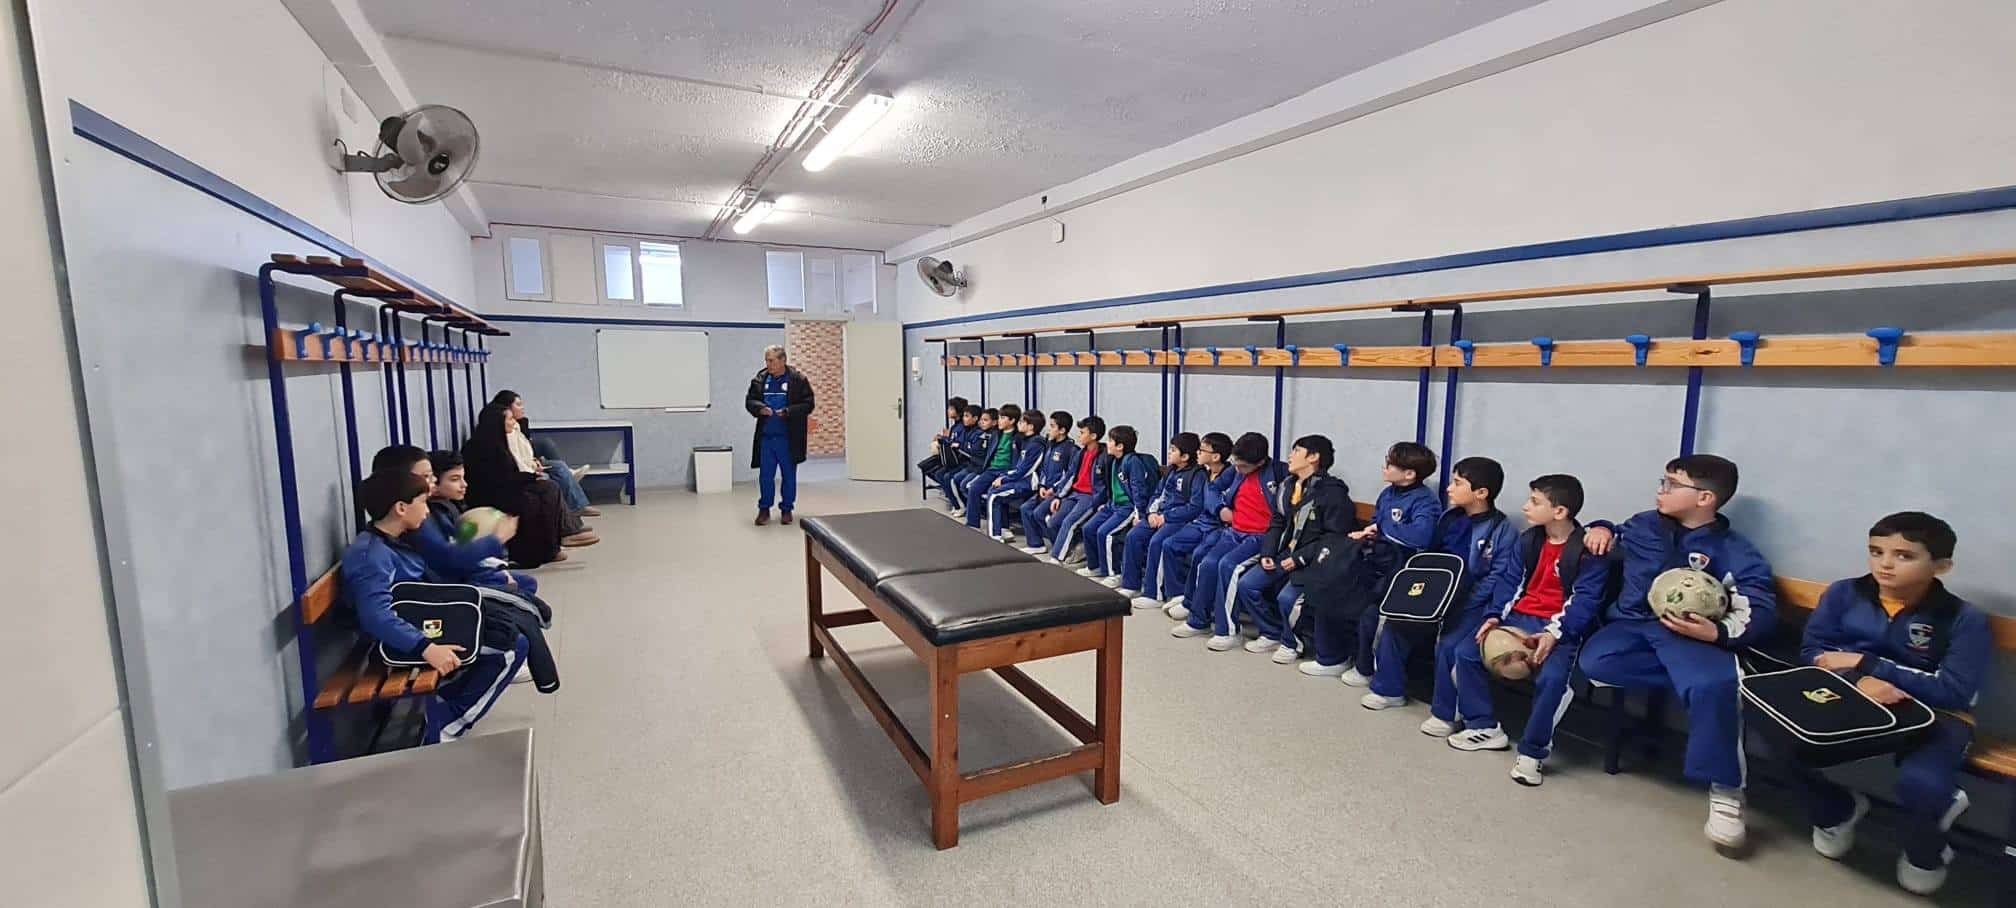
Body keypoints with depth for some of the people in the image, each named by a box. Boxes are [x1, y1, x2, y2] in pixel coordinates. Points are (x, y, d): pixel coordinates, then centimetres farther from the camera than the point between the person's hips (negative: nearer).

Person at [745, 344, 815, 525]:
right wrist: (760, 408, -12)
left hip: (788, 438, -2)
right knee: (765, 475, 6)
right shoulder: (759, 379, 5)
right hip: (766, 437, 3)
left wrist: (788, 411, -19)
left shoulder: (798, 379, -5)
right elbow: (749, 401, 9)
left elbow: (808, 404, -6)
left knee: (789, 475, 8)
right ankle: (764, 509, 20)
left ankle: (787, 509, 21)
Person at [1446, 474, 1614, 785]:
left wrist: (1554, 635, -29)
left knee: (1551, 677, -32)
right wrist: (1496, 617, -5)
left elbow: (1586, 601, -16)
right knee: (1466, 651, -8)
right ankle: (1485, 727, 5)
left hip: (1562, 628, -6)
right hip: (1520, 617, 6)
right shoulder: (1528, 540, 9)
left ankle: (1532, 751, -13)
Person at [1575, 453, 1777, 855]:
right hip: (1632, 624, 3)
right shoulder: (1644, 525, 14)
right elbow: (1611, 536, 36)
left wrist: (1716, 633, -23)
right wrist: (1600, 528, 10)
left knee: (1713, 686, -35)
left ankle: (1724, 793, -20)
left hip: (1688, 637, -3)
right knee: (1594, 662, -31)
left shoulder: (1736, 552, 4)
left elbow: (1763, 615, -3)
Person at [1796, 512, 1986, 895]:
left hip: (1931, 715, -2)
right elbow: (1812, 651, -4)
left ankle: (1925, 853, 10)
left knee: (1921, 783, -32)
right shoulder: (1844, 593, -2)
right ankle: (1836, 812, 11)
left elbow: (1954, 693, -12)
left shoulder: (1965, 620, -7)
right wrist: (1858, 681, -23)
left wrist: (1867, 665, -18)